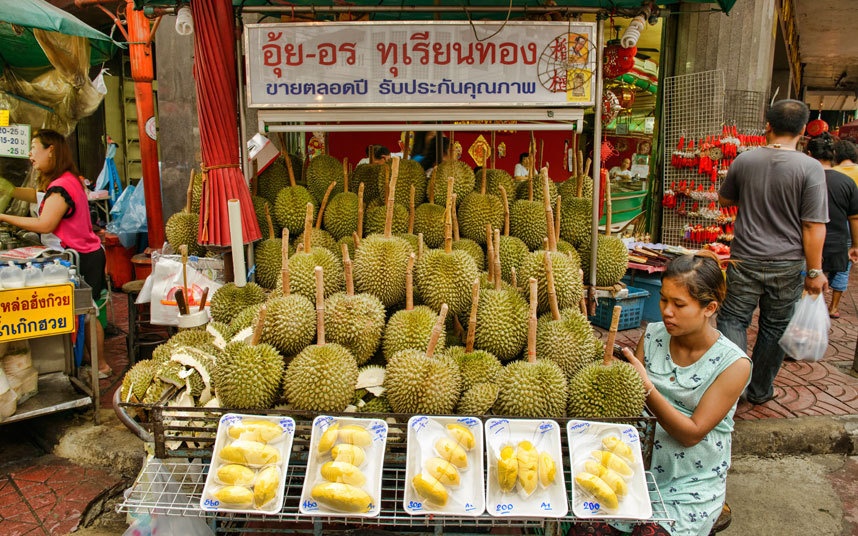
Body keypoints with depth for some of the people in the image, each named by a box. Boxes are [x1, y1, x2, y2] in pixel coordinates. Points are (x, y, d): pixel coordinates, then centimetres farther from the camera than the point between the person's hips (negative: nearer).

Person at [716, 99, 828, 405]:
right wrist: (815, 271, -4)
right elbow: (814, 227, -11)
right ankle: (760, 391, 26)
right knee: (774, 328, 13)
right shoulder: (810, 168, -11)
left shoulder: (744, 161, -2)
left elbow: (725, 200, 15)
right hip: (787, 265, 0)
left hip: (745, 259, 1)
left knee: (733, 320, 9)